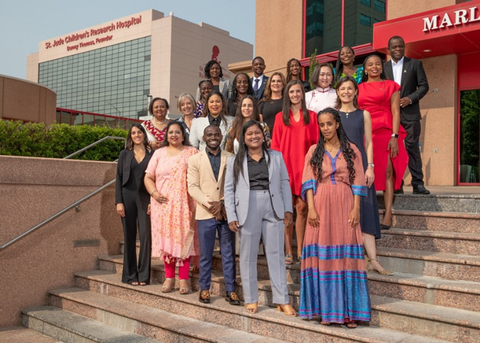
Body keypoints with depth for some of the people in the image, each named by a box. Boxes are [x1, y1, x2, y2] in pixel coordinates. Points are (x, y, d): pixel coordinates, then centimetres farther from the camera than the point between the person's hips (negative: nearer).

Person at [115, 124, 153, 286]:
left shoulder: (152, 154, 5)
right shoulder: (124, 154, 9)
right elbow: (119, 178, 6)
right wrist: (118, 201, -3)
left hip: (145, 198, -1)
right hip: (128, 196, 1)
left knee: (145, 234, -5)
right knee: (129, 236, 5)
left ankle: (143, 275, 4)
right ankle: (130, 275, 13)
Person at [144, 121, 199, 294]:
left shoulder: (192, 153, 6)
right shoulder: (159, 153, 13)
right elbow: (148, 177, 11)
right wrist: (154, 193, -6)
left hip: (184, 204, -2)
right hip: (164, 204, 2)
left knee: (183, 239, -3)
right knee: (166, 239, 4)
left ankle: (184, 279, 3)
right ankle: (169, 278, 13)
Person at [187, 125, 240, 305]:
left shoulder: (230, 158, 5)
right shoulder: (195, 160, 5)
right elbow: (192, 186, -2)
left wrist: (223, 204, -11)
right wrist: (210, 204, -13)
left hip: (226, 212, 1)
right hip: (205, 214, 0)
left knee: (229, 253, 6)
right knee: (205, 254, 6)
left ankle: (230, 290, 14)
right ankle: (204, 289, 18)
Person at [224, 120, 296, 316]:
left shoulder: (276, 157, 11)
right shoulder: (235, 161, 9)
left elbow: (284, 183, 9)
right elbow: (229, 189, 5)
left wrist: (288, 209, 0)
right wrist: (231, 216, -4)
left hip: (274, 209, 1)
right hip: (247, 209, 0)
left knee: (276, 254, 3)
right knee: (248, 255, 5)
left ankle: (282, 300, 8)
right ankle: (251, 299, 15)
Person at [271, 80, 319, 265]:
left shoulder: (311, 116, 10)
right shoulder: (280, 117, 9)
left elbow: (316, 143, 7)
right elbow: (275, 144, 6)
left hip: (304, 166, 1)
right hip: (285, 166, 0)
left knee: (302, 208, 3)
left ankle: (300, 250, 12)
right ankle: (288, 251, 5)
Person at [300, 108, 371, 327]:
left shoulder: (351, 150, 9)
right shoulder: (314, 151, 10)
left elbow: (357, 182, 3)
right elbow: (309, 181, 2)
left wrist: (355, 209, -7)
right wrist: (311, 208, -9)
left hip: (345, 206, 0)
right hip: (321, 206, 1)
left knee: (347, 257, -2)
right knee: (322, 257, 0)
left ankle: (348, 310, 3)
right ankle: (326, 310, 7)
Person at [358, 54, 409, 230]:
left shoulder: (390, 86, 10)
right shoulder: (359, 88, 17)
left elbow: (396, 112, 1)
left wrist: (394, 136, -11)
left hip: (385, 132, -2)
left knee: (387, 171, -9)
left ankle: (388, 214, -11)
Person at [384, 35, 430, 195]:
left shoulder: (415, 64, 7)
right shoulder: (383, 67, 12)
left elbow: (424, 86, 3)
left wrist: (410, 99, -11)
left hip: (410, 113, -2)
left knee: (412, 147, -4)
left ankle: (418, 183, -1)